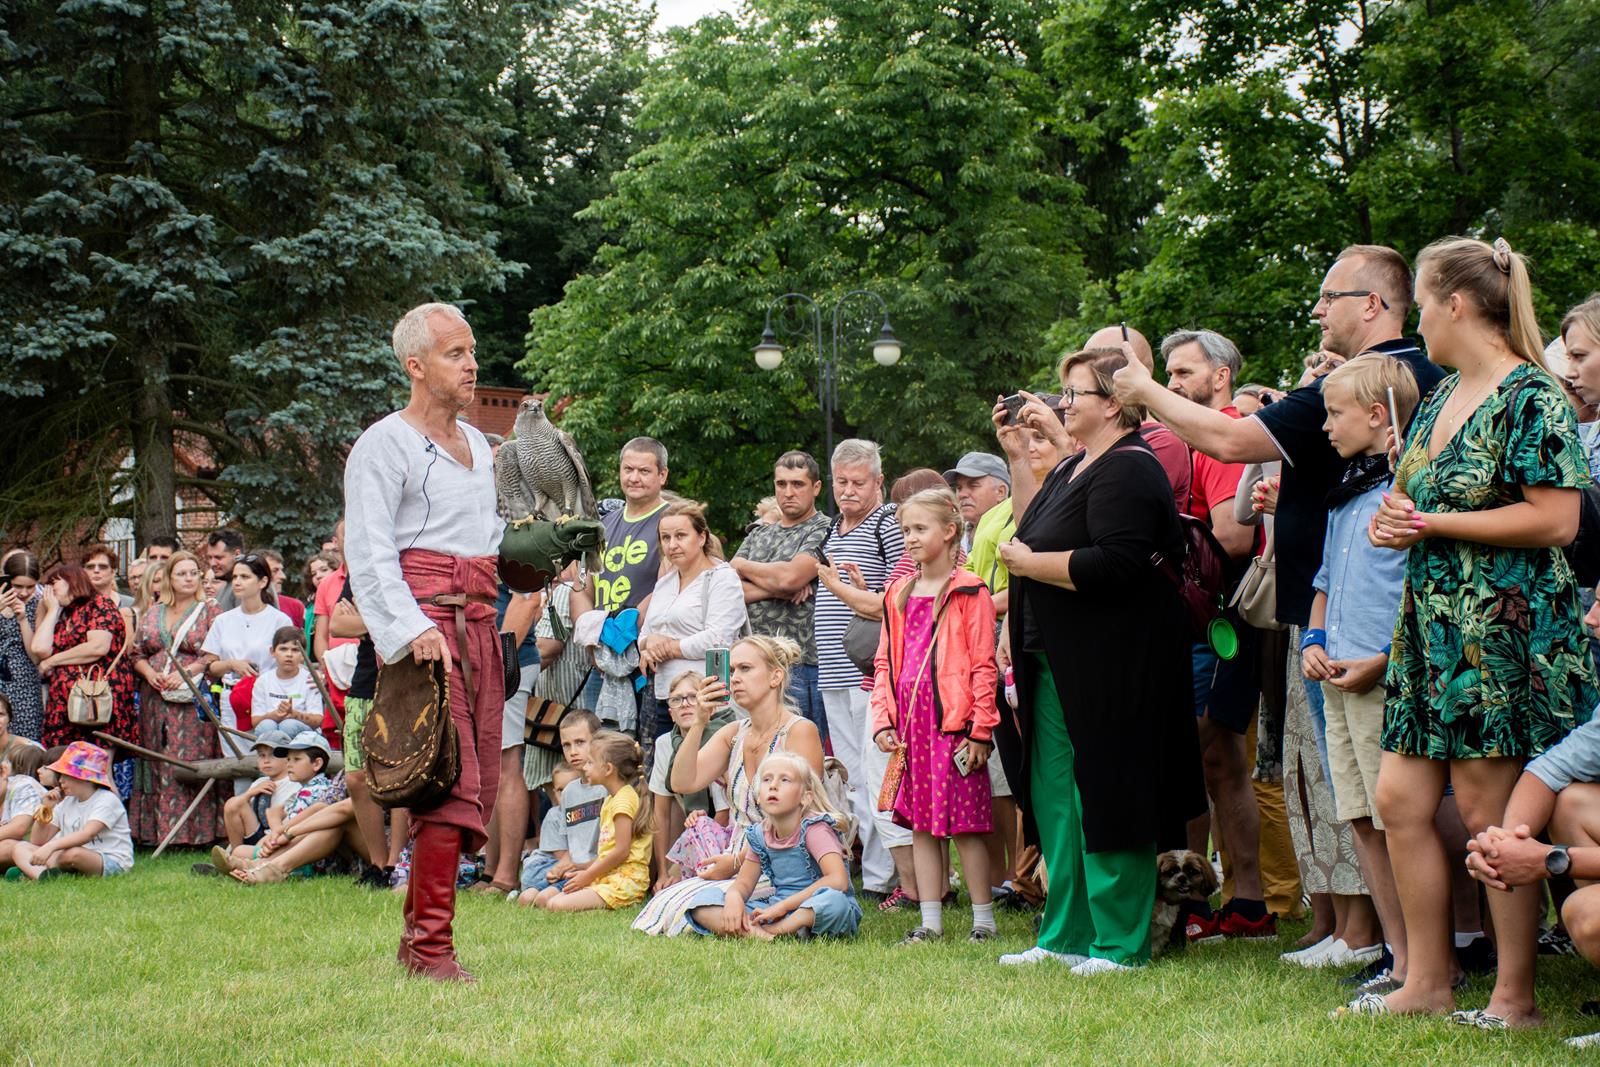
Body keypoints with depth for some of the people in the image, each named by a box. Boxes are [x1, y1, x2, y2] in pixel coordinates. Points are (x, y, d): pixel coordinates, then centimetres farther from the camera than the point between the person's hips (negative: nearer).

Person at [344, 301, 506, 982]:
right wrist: (413, 630, -23)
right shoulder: (384, 445, -3)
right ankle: (430, 945, -9)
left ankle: (419, 931, 14)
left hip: (477, 619, 8)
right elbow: (369, 553, -11)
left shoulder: (476, 444, 22)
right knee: (451, 783, -14)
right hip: (423, 616, -8)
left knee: (479, 785, 5)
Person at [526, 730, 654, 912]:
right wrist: (583, 870, 11)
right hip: (608, 876, 10)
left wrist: (588, 875, -11)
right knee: (543, 897, 0)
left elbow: (621, 851, -18)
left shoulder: (624, 799, -12)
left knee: (556, 905, -26)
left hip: (625, 880, -10)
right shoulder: (610, 800, 21)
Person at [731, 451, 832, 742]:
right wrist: (777, 589, -8)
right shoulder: (759, 535, 19)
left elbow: (790, 576, -17)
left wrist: (743, 566, 2)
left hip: (799, 665, -6)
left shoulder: (824, 531, -1)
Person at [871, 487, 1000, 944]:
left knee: (965, 824, -3)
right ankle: (930, 920, 16)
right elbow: (885, 662, 16)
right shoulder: (899, 595, 14)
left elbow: (983, 665, -8)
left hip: (954, 725, -6)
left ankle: (984, 920, 7)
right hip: (912, 725, 6)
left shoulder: (969, 593, -5)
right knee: (921, 825, 10)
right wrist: (883, 720, 5)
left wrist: (980, 730, -12)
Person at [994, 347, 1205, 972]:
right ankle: (1066, 934, 22)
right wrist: (1018, 456, 17)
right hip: (1057, 664, 10)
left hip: (1109, 666, -10)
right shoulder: (1079, 467, 16)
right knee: (1054, 799, 13)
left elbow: (1114, 565, -26)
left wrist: (1026, 563, -15)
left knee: (1105, 800, -3)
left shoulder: (1127, 470, -15)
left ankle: (1121, 944, 5)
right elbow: (1033, 529, 24)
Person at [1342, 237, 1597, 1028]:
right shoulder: (1440, 399, 16)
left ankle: (1516, 997, 7)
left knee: (1490, 813, -4)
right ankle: (1427, 980, 17)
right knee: (1400, 800, 7)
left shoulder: (1531, 397, -11)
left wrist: (1430, 523, -14)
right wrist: (1393, 522, 5)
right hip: (1432, 626, 9)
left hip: (1505, 627, -9)